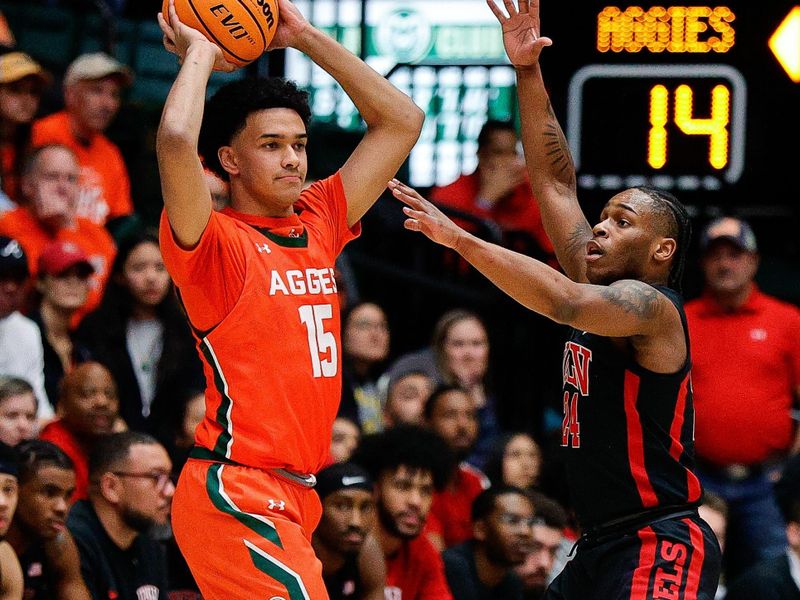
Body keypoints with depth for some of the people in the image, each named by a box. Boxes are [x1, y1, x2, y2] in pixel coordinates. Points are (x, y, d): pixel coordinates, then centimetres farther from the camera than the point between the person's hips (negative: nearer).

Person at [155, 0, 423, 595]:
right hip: (237, 494, -8)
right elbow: (176, 141, -27)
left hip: (295, 494, 8)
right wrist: (199, 54, -9)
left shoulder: (317, 223, 12)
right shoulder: (215, 242, -7)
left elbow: (402, 120, 18)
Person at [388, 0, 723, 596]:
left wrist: (458, 238, -34)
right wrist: (528, 73, 9)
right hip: (600, 546, 10)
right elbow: (555, 181, 15)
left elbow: (564, 301, -32)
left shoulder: (652, 306, -11)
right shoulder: (605, 289, 13)